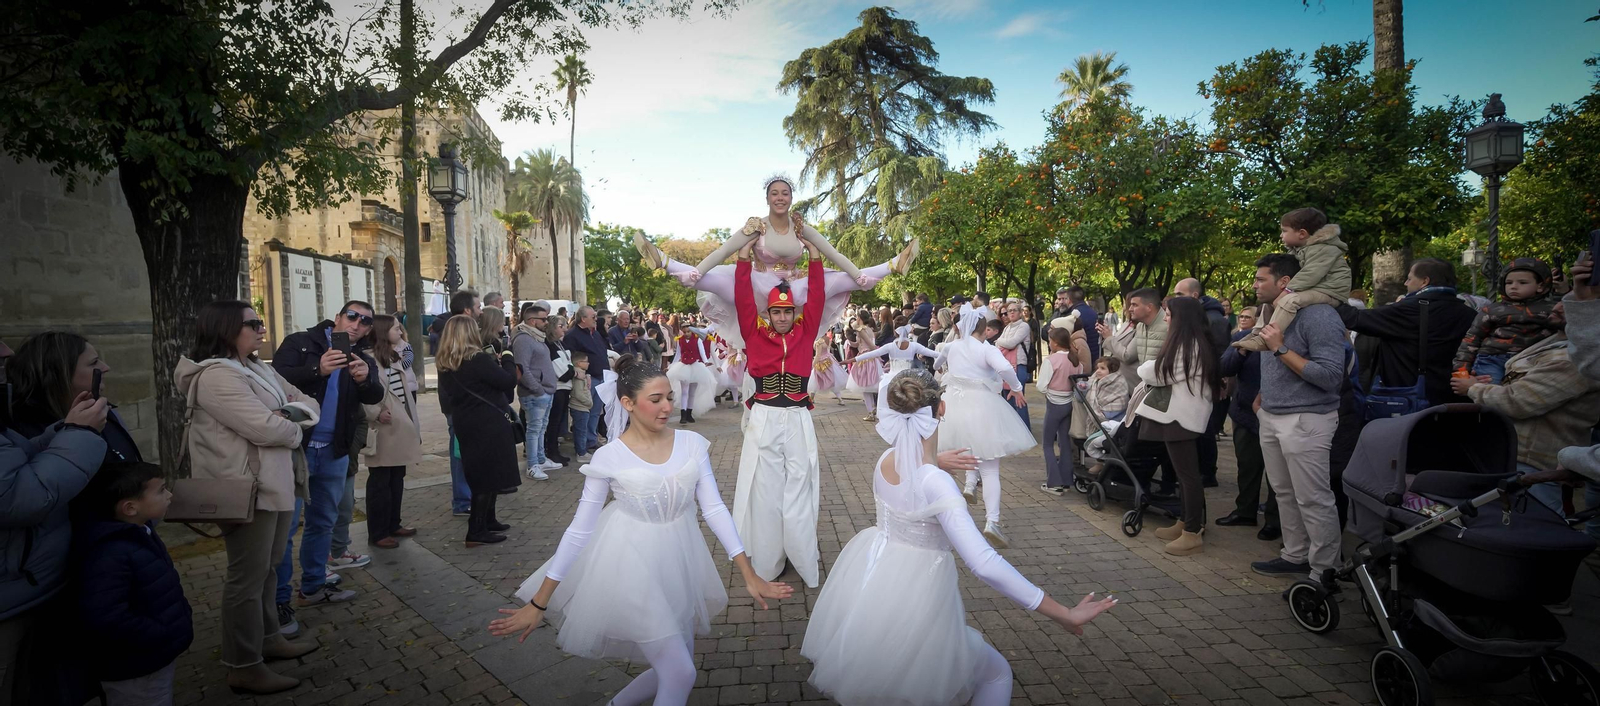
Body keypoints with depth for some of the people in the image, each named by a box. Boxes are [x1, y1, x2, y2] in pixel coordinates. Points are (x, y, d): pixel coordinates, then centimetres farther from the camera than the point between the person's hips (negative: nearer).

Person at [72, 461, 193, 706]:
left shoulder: (139, 533, 3)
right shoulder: (109, 555, -28)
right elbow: (105, 620, -35)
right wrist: (166, 636, -26)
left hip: (157, 658, 9)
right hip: (135, 671, -9)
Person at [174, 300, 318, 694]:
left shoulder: (260, 370, 11)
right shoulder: (216, 376, -19)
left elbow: (309, 404, 12)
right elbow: (265, 428, -26)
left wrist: (292, 413, -12)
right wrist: (295, 429, -5)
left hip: (276, 483, 9)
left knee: (269, 568, 20)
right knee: (248, 576, 0)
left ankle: (269, 638, 35)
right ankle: (244, 668, 11)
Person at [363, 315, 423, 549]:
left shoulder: (395, 358, 16)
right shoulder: (368, 360, -15)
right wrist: (376, 414, -29)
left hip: (401, 429, 9)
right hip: (384, 431, -9)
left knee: (397, 480, 16)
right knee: (380, 483, 0)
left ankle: (393, 524, 27)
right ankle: (377, 533, 8)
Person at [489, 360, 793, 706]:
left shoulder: (692, 444, -7)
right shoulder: (608, 458, -15)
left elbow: (714, 509, -6)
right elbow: (579, 530, -10)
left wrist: (750, 575, -9)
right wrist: (538, 603, -9)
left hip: (680, 563, 4)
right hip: (634, 568, -4)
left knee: (672, 670, 17)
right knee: (681, 675, -4)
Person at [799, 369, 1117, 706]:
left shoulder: (885, 460, -8)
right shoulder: (935, 483, -30)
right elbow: (985, 564, -36)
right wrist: (1064, 614, -32)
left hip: (872, 587, 7)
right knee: (997, 673, 19)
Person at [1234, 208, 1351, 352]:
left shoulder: (1323, 249, -17)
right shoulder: (1297, 250, 15)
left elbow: (1308, 275, -28)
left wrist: (1286, 291, -30)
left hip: (1328, 292, -11)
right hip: (1312, 291, 11)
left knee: (1289, 300, -34)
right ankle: (1258, 333, 4)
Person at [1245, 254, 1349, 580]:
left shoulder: (1318, 315, -15)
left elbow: (1331, 376, -22)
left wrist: (1281, 349, -21)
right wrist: (1262, 400, 16)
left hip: (1305, 421, -9)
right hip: (1271, 418, 9)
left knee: (1314, 500, -3)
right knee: (1285, 493, 16)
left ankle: (1324, 573, 7)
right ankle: (1295, 557, 28)